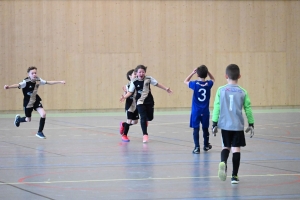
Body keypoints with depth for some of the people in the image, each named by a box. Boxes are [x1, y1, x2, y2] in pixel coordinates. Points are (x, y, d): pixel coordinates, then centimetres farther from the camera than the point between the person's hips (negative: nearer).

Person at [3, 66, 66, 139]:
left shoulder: (38, 80, -12)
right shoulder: (26, 82, -28)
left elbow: (48, 82, 3)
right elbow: (18, 85, -46)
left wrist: (60, 82, 7)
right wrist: (9, 87, -66)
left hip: (36, 101, 4)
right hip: (28, 102, -4)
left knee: (43, 114, -15)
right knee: (28, 120, 12)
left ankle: (40, 132, 4)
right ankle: (18, 118, 49)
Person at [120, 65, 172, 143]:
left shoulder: (148, 79, -7)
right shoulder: (134, 82, -12)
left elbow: (157, 84, 5)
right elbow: (130, 92, -10)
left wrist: (166, 89, 7)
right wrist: (124, 97, -27)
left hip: (149, 101, 3)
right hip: (140, 102, -3)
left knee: (150, 117, 11)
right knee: (143, 117, -14)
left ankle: (145, 120, 50)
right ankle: (145, 134, -7)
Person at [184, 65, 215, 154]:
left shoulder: (195, 84, -11)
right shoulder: (208, 84, -6)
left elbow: (186, 81, 9)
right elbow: (213, 79, 18)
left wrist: (192, 73, 8)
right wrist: (207, 71, 6)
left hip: (196, 111, -3)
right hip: (205, 111, 3)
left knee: (196, 129, -1)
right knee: (205, 128, 18)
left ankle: (197, 147, -8)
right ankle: (206, 145, 33)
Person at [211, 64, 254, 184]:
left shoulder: (221, 90, -3)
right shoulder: (243, 92, -1)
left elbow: (216, 108, -2)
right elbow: (248, 109, 4)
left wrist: (214, 123, 5)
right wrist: (251, 124, 14)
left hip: (225, 125, 0)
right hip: (238, 126, 0)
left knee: (226, 146, 15)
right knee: (236, 148, 5)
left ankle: (223, 162, -16)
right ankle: (234, 175, 2)